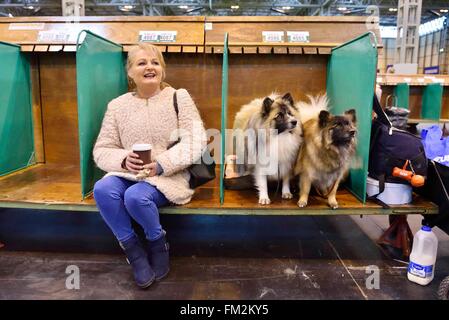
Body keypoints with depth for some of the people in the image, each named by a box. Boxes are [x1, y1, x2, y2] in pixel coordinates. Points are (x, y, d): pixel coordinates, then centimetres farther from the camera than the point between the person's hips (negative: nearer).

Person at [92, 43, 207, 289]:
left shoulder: (179, 98, 0)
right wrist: (124, 160, -18)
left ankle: (158, 245, 0)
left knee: (135, 196, -31)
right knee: (102, 190, -26)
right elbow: (101, 150, 6)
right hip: (128, 174, 4)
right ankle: (133, 250, -6)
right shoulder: (117, 106, 7)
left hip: (168, 177, -3)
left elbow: (195, 143, -9)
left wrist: (161, 164, -22)